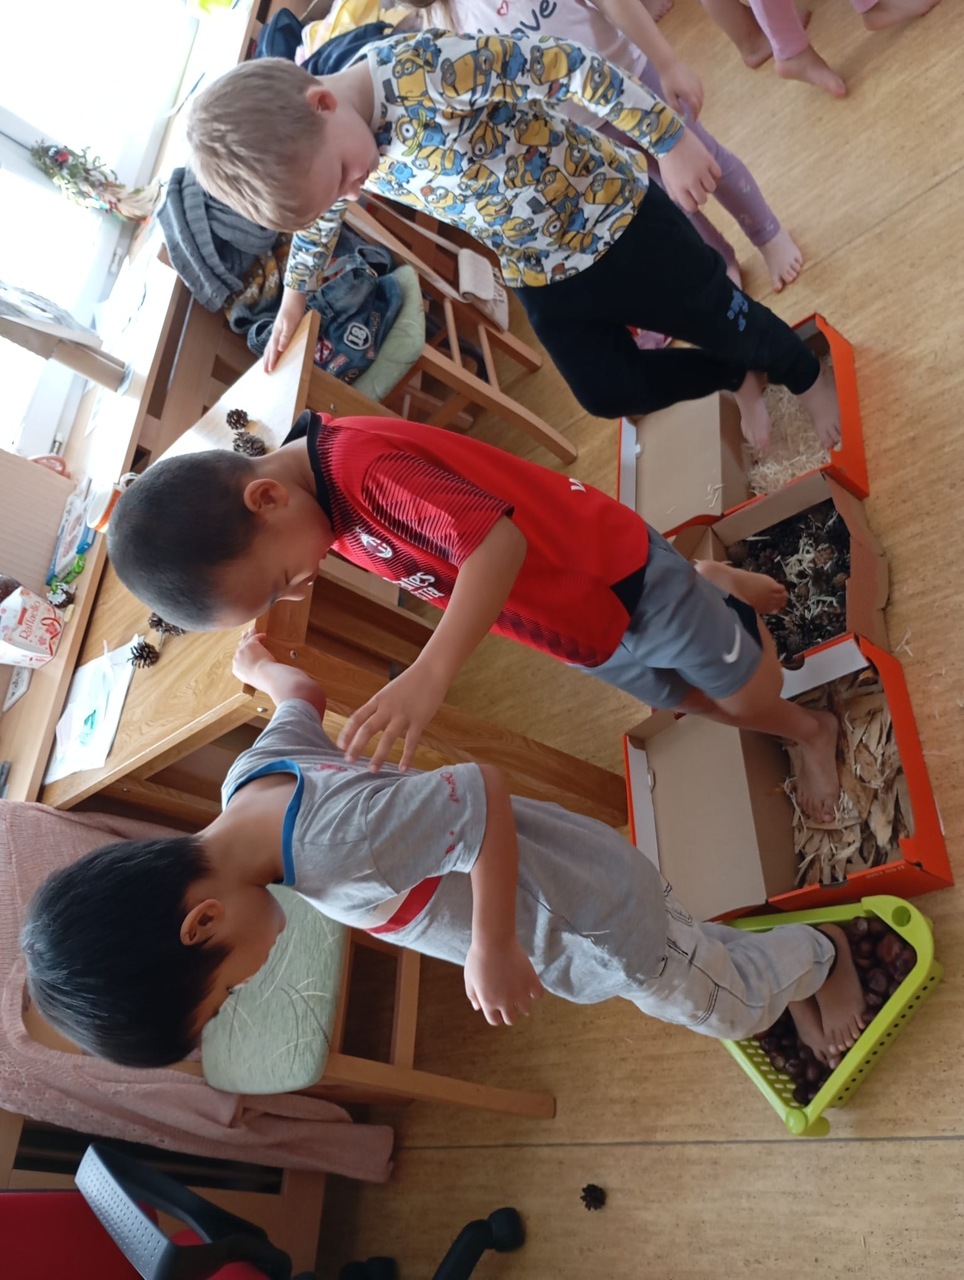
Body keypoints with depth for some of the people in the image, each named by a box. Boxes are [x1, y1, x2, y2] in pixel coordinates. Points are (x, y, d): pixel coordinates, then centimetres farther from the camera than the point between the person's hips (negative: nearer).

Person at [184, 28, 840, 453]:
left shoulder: (422, 66, -33)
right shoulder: (306, 150, -10)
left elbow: (567, 66, -29)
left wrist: (670, 141, -24)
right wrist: (295, 297, 23)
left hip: (613, 214, -5)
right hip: (538, 275, 6)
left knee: (725, 321, 11)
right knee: (610, 392, 9)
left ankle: (807, 375, 45)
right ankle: (739, 380, 36)